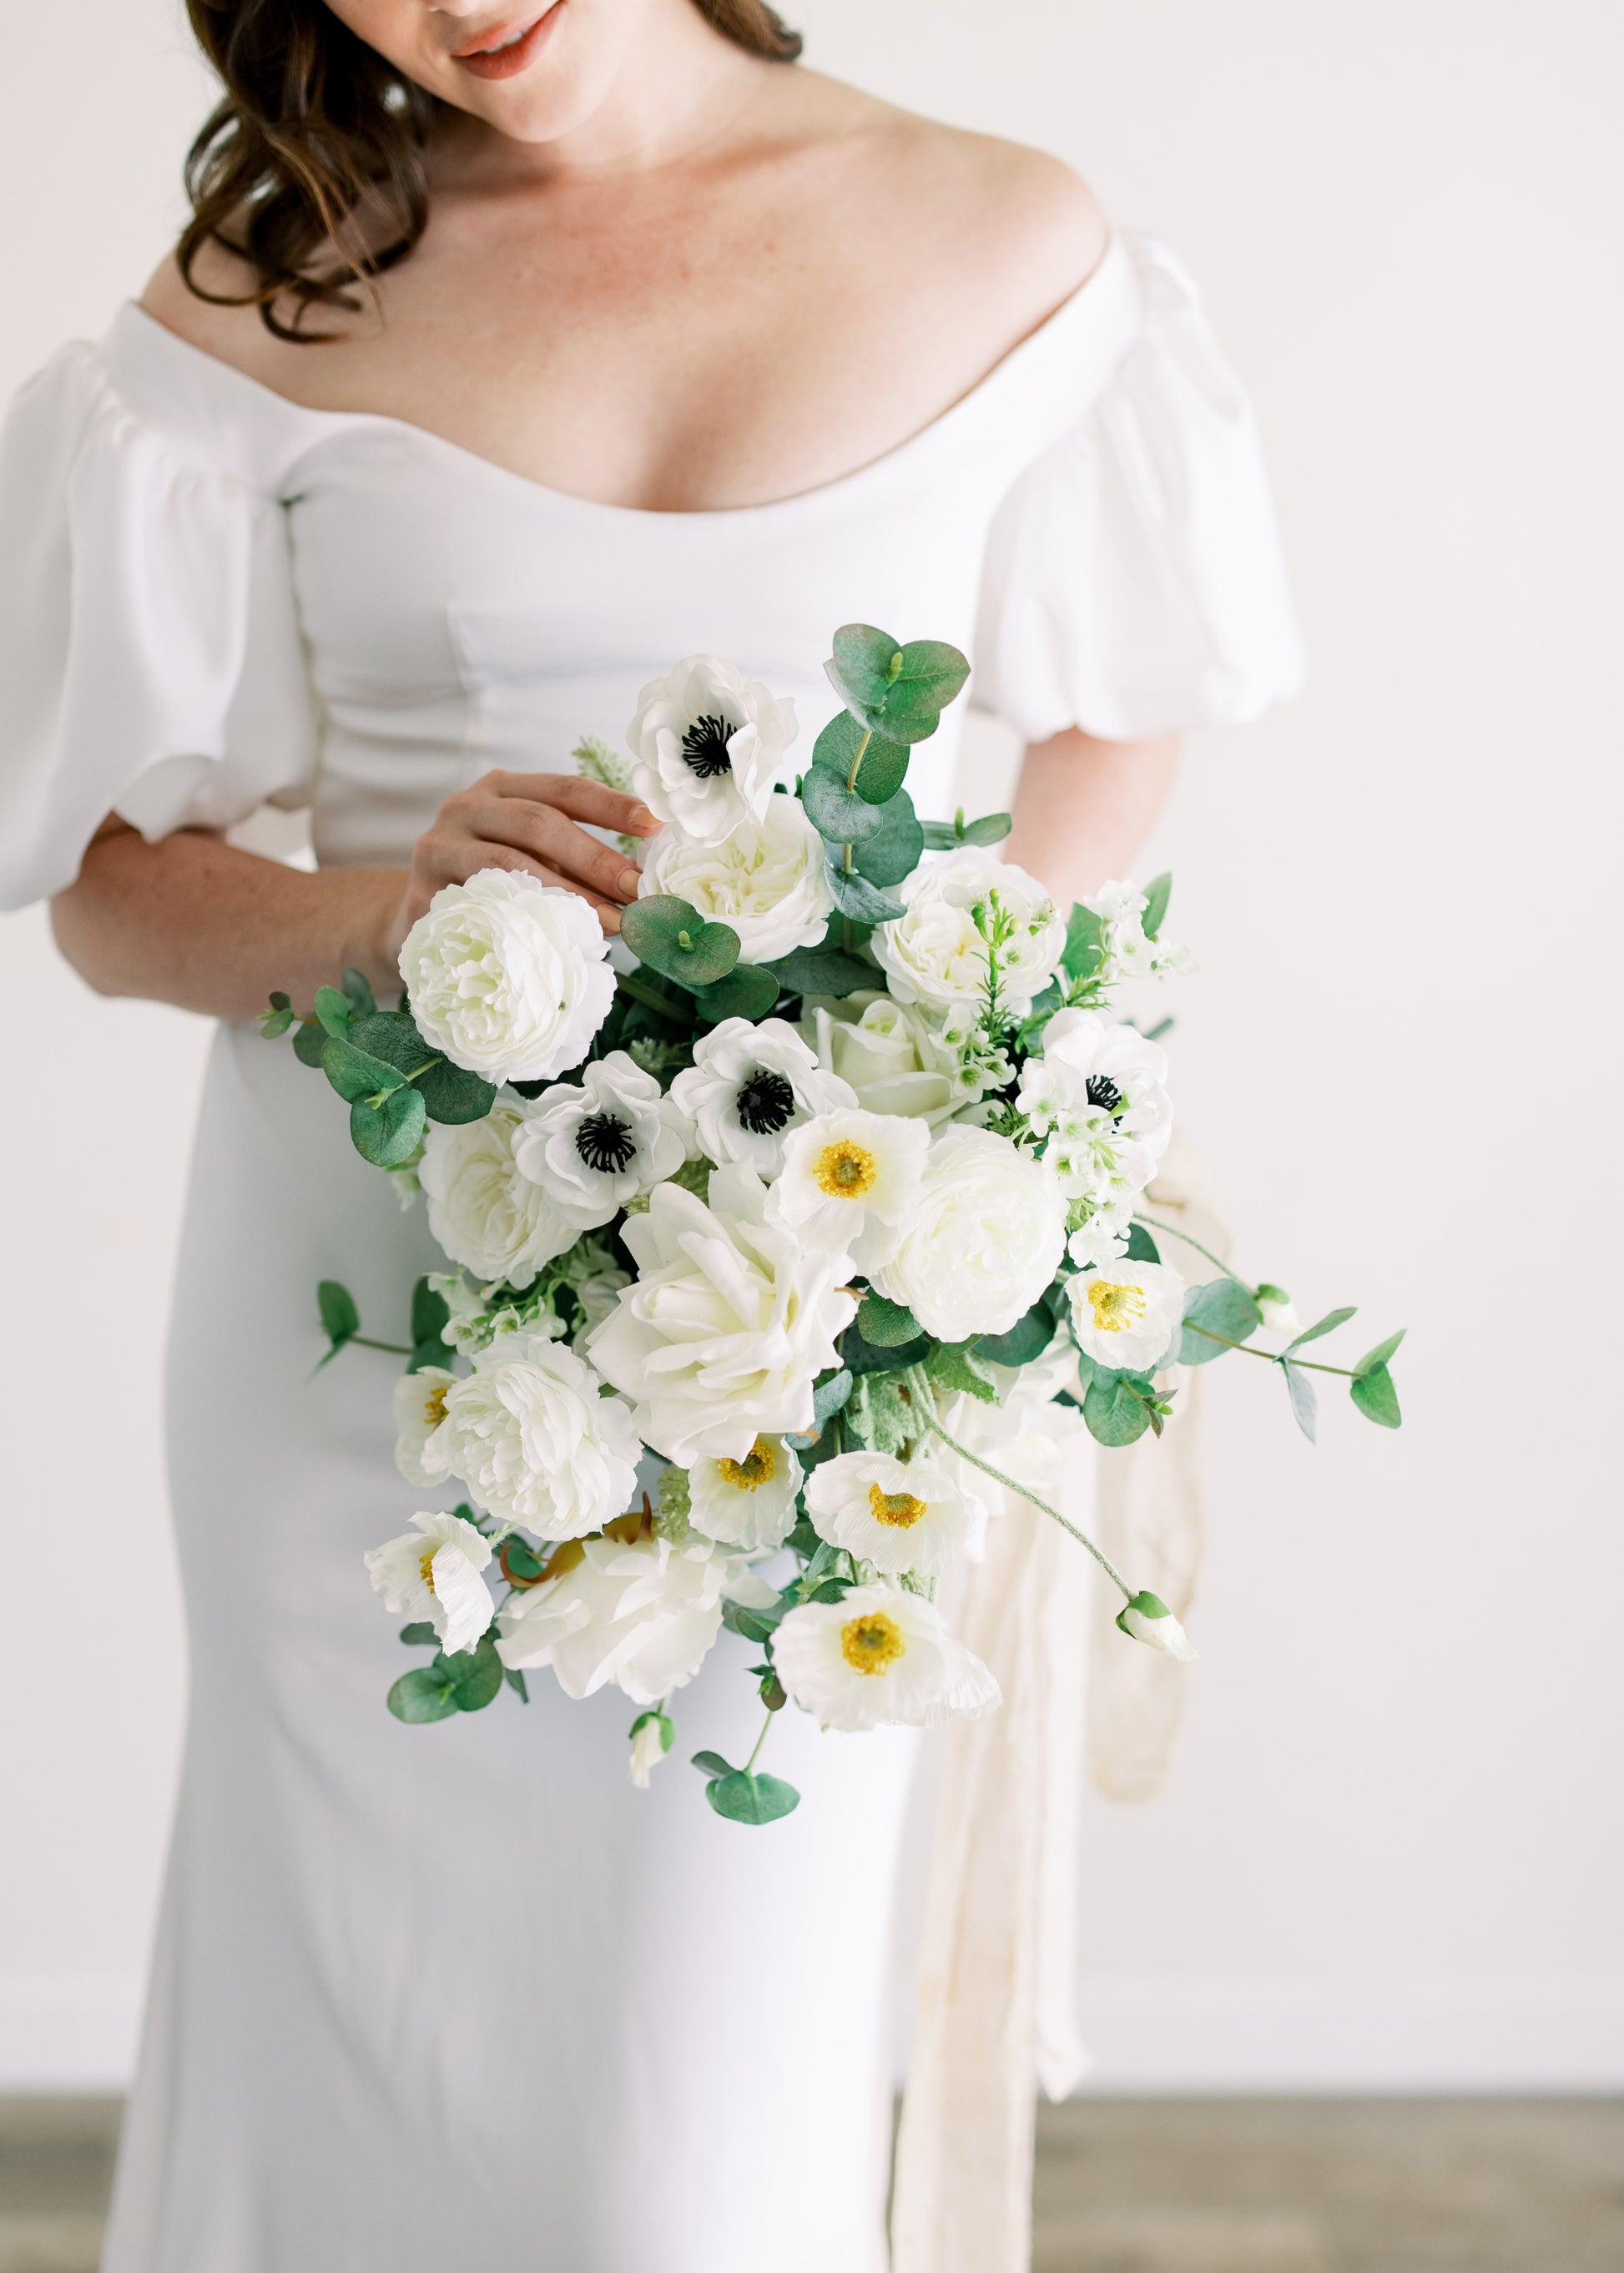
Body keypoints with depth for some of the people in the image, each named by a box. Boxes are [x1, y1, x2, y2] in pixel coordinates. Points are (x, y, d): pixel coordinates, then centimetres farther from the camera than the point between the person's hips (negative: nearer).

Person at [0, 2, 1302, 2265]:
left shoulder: (1003, 248, 2)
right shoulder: (272, 301, 1)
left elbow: (1119, 732, 12)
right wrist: (391, 911, -18)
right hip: (376, 1292, 1)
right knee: (370, 2046, 9)